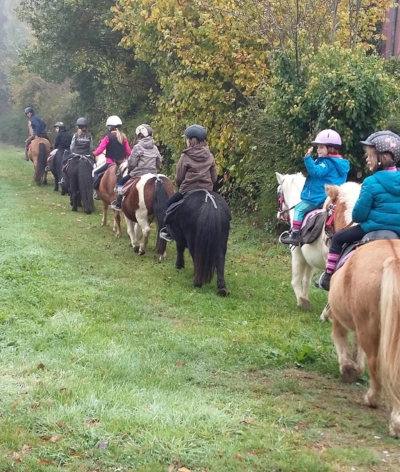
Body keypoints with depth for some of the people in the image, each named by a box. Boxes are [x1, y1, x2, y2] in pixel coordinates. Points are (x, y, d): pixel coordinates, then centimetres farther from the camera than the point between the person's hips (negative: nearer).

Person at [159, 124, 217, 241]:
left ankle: (169, 231, 20)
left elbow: (178, 178, -5)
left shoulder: (185, 157, -10)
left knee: (170, 204, 20)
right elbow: (214, 178, 6)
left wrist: (181, 186, 15)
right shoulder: (210, 157, 3)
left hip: (187, 191, -4)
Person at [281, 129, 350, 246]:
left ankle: (294, 235, -11)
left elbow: (316, 171, -29)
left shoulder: (328, 162, -17)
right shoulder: (336, 162, 13)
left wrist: (308, 158, -29)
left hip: (320, 198, -11)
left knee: (299, 209, -6)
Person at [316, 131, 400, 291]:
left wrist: (356, 217, 10)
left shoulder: (371, 182, -17)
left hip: (375, 227, -6)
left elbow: (359, 214, -12)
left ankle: (328, 277, 15)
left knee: (338, 238, 12)